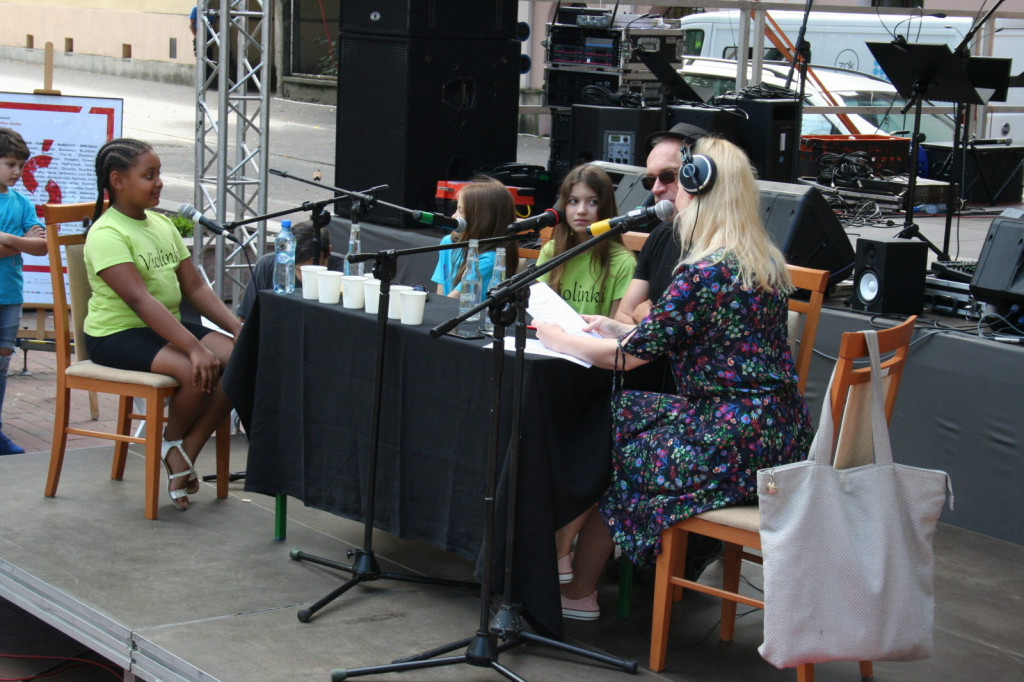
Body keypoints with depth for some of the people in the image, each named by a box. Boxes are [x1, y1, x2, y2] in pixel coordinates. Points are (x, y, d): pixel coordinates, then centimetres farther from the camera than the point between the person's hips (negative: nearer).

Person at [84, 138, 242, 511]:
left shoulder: (163, 224, 11)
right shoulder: (107, 235, -14)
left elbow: (195, 287, 9)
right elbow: (140, 301, -25)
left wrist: (238, 328, -5)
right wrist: (194, 347, -34)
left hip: (166, 326, 8)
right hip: (118, 336, -8)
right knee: (200, 372, -30)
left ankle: (183, 456, -6)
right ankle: (173, 440, 2)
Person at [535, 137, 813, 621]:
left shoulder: (705, 272, -19)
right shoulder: (764, 262, 10)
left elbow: (630, 356, -13)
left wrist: (559, 340, 3)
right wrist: (621, 329, 20)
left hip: (736, 448, -9)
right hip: (779, 438, 9)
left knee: (608, 453, 10)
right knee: (626, 412, 17)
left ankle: (580, 593, 24)